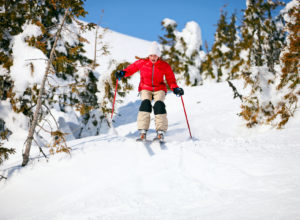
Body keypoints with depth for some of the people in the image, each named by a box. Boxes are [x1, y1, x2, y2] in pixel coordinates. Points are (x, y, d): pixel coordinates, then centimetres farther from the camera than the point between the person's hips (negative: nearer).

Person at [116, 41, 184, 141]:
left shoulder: (165, 66, -4)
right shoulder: (142, 63, -2)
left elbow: (171, 79, -2)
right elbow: (132, 68, 12)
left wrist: (175, 88, -20)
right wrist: (123, 73, -6)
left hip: (159, 89, 0)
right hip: (145, 88, 0)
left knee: (159, 105, -27)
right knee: (145, 103, -28)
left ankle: (160, 132, -28)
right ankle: (142, 131, -31)